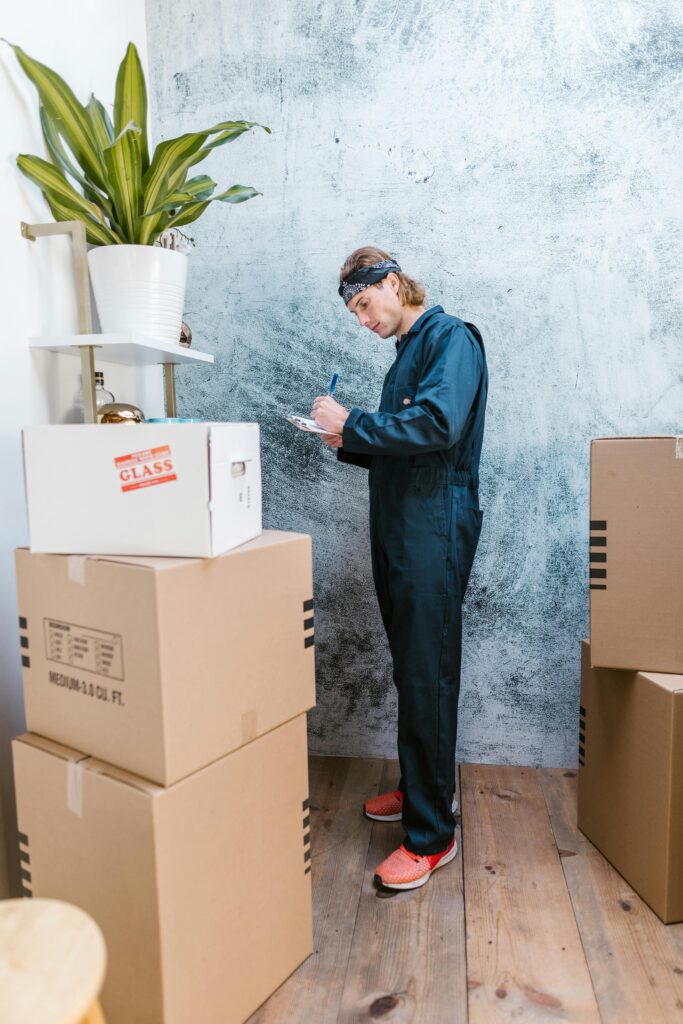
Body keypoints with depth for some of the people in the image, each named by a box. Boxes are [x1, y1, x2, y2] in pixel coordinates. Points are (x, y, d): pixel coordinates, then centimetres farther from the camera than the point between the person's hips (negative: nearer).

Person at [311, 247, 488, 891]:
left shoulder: (450, 337, -6)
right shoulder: (406, 354, 21)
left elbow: (440, 423, -24)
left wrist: (353, 422, -16)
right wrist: (349, 445, 7)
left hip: (435, 532, -9)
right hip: (397, 531, 9)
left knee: (427, 679, -5)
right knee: (410, 673, 16)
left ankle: (431, 834, 7)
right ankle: (417, 789, 32)